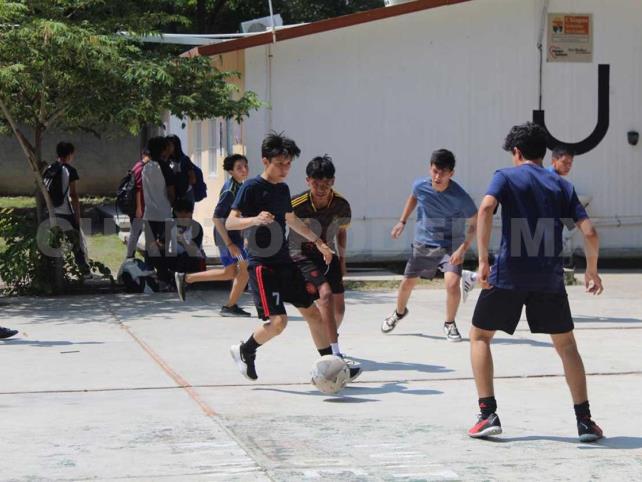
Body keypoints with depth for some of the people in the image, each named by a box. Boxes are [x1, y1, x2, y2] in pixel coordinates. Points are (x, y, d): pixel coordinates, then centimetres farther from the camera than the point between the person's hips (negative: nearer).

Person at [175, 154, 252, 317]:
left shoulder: (238, 186, 8)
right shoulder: (230, 190, -20)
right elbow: (217, 217, -25)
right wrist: (229, 244, -26)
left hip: (232, 234, 10)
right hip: (227, 234, -10)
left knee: (230, 272, 19)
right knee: (245, 267, -5)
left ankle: (186, 278, 24)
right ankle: (230, 306, 8)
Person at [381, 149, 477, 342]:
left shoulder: (460, 197, -26)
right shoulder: (420, 186, -15)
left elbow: (474, 223, -15)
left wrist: (463, 249, -24)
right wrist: (402, 221, 9)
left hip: (450, 246, -3)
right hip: (423, 243, 4)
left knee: (452, 283, -24)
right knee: (408, 283, 14)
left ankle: (450, 324, 2)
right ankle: (399, 313, 47)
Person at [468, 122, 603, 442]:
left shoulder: (506, 176, 4)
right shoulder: (561, 186, 13)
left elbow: (486, 208, -16)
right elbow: (589, 232, 5)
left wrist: (483, 261, -18)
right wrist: (591, 270, 21)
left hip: (508, 274, -3)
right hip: (549, 278, 3)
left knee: (479, 337, 16)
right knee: (566, 345, 17)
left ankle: (488, 414, 5)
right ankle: (585, 421, 11)